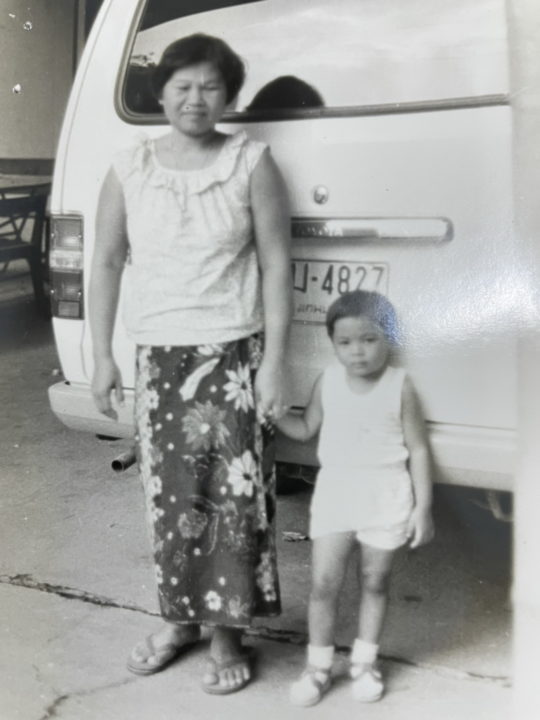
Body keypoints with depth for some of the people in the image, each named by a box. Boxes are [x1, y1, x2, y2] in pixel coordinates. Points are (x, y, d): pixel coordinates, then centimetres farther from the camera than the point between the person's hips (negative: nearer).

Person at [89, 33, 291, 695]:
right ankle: (179, 618, 27)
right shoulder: (129, 170, 4)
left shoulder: (250, 163, -3)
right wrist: (102, 357, 4)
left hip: (234, 356, -2)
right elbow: (106, 263, 8)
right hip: (158, 357, 3)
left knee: (233, 495, -2)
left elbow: (275, 264, -4)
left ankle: (226, 632, 14)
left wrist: (273, 363, -8)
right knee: (169, 495, 9)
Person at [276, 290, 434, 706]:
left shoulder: (400, 387, -8)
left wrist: (423, 507, -5)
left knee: (375, 582, 12)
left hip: (385, 498, -2)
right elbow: (306, 429, 14)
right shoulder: (328, 382, 0)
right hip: (334, 490, 2)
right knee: (324, 583, 1)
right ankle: (319, 666, 17)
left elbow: (418, 450, -3)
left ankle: (365, 663, 29)